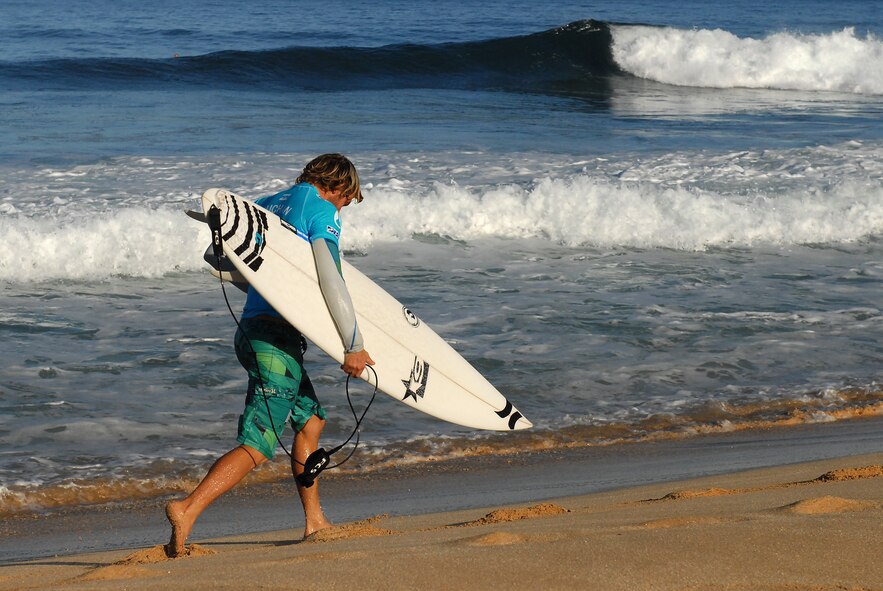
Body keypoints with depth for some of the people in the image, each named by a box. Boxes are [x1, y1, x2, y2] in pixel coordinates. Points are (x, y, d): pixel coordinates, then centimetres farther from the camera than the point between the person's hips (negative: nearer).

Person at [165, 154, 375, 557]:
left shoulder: (267, 204, 17)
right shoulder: (321, 210, -5)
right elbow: (332, 282, -14)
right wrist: (353, 346, -9)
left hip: (250, 328, 9)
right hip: (277, 338, -9)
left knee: (311, 418, 23)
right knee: (257, 445, -11)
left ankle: (314, 522, 25)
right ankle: (188, 510, -25)